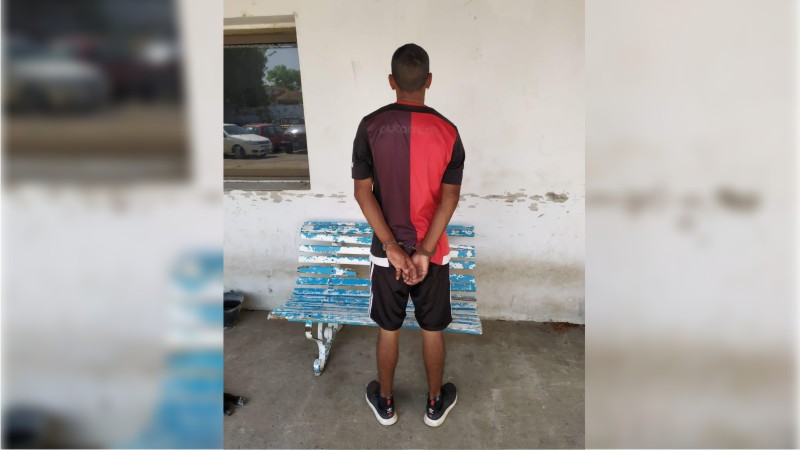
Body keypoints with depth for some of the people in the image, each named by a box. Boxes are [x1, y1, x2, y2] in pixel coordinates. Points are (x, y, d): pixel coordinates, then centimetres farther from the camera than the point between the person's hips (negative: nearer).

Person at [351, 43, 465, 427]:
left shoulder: (370, 126, -9)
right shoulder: (447, 131, -9)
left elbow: (363, 192, -12)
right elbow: (449, 198, -13)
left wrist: (392, 246, -12)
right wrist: (424, 252, -12)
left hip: (387, 251, 0)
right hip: (432, 252, 0)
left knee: (388, 329, 17)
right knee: (432, 330, 17)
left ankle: (384, 402, 35)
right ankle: (435, 403, 35)